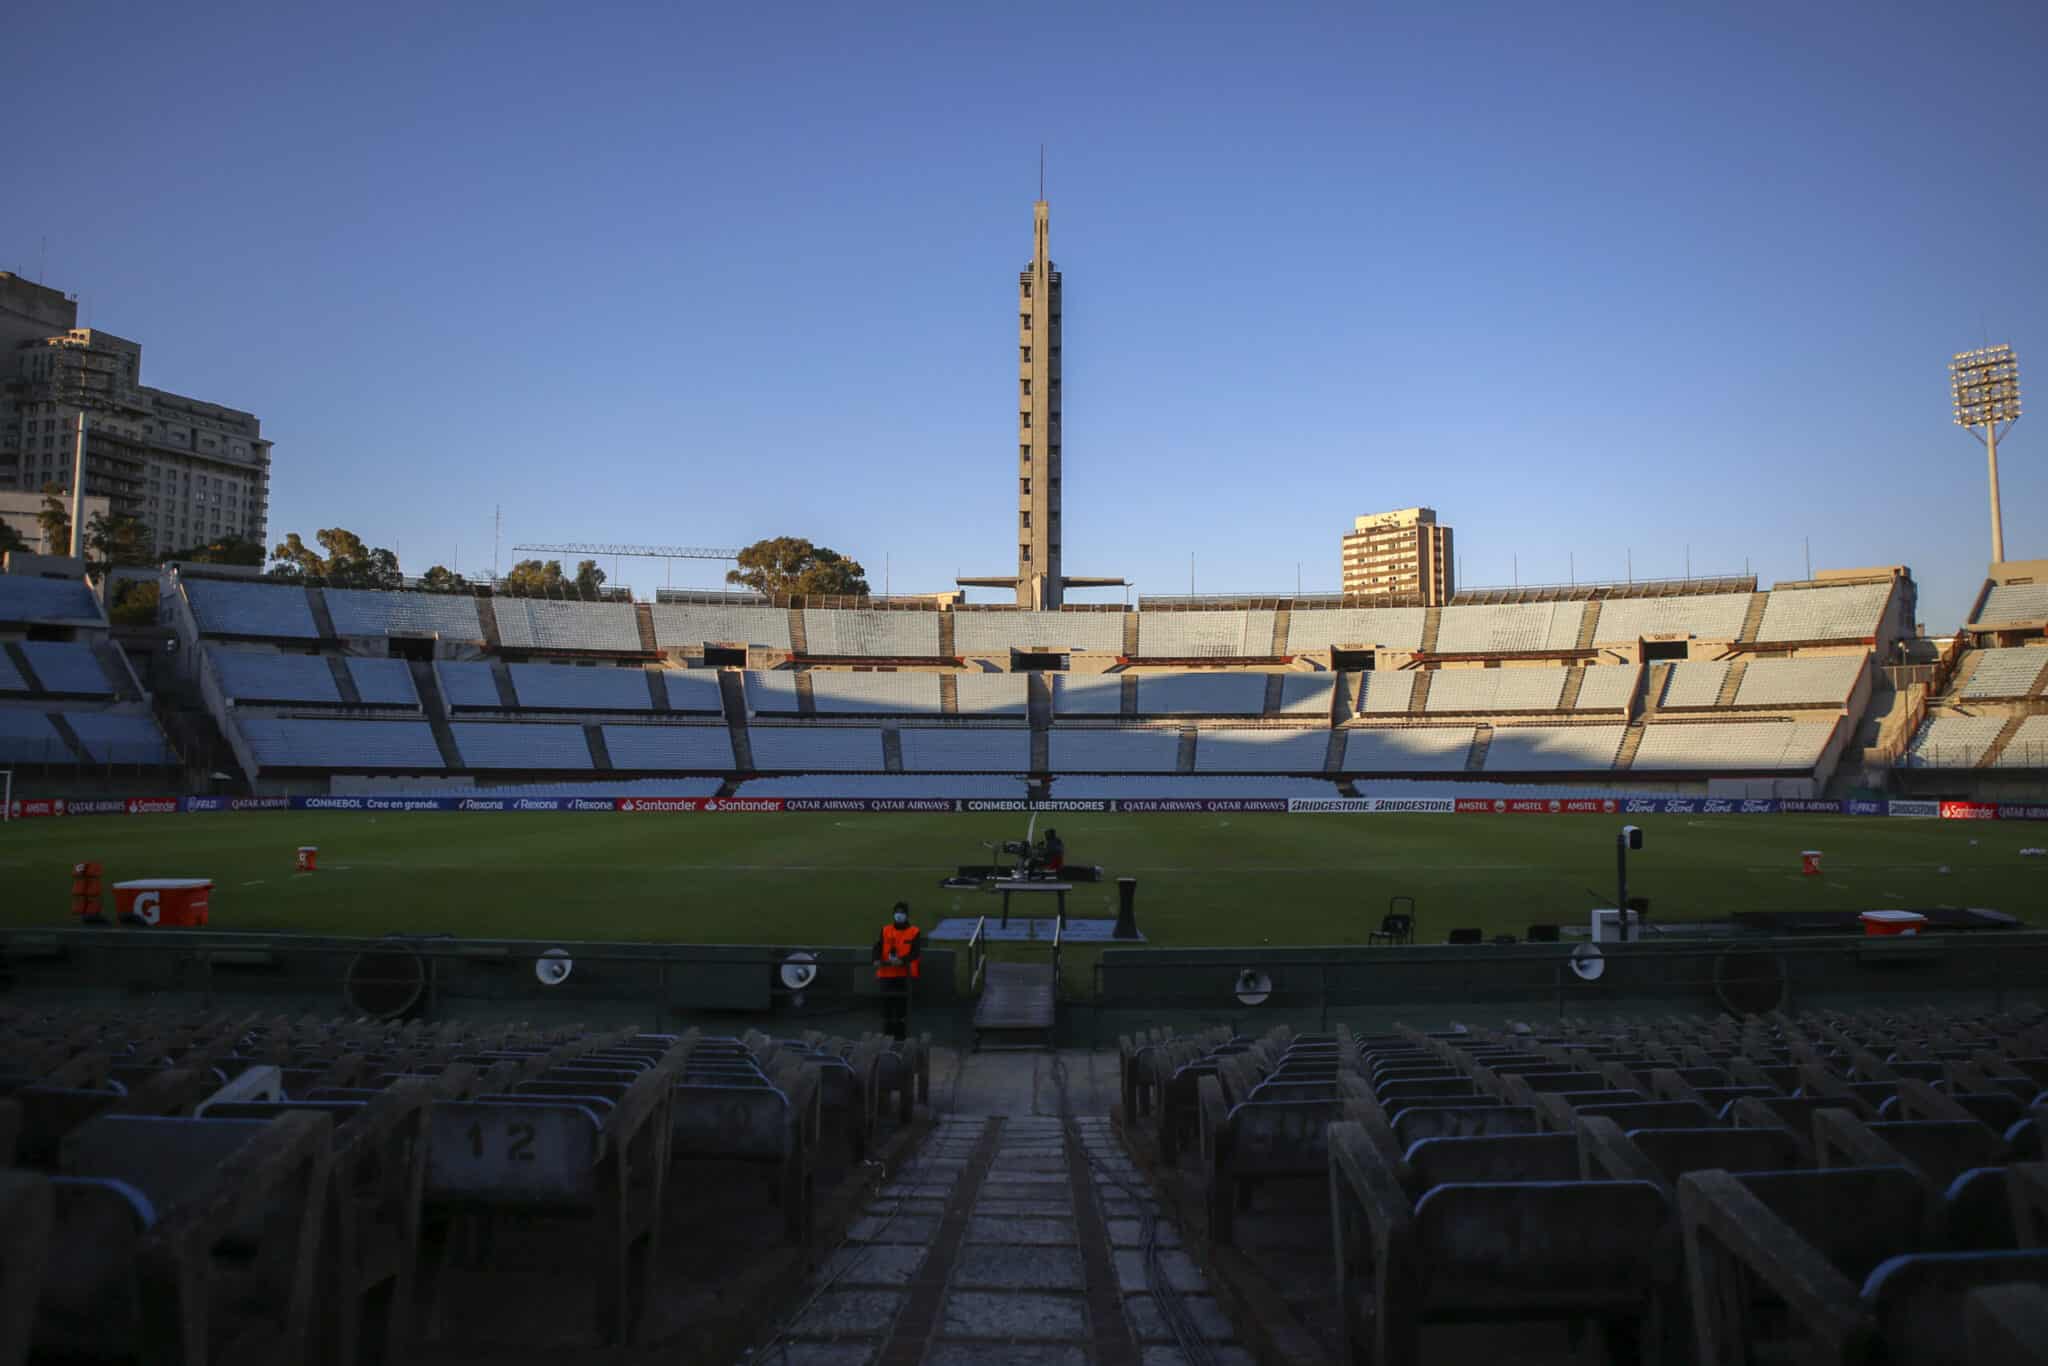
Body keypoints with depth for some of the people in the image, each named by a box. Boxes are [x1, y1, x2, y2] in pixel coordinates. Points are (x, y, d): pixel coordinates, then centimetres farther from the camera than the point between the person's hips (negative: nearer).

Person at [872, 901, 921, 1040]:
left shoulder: (914, 932, 2)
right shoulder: (885, 930, 11)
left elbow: (915, 952, -10)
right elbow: (878, 947, 0)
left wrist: (902, 961, -28)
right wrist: (877, 960, -21)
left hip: (904, 974, -2)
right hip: (887, 974, 2)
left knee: (902, 1004, -1)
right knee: (887, 1003, 5)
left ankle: (901, 1034, 7)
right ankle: (887, 1034, 16)